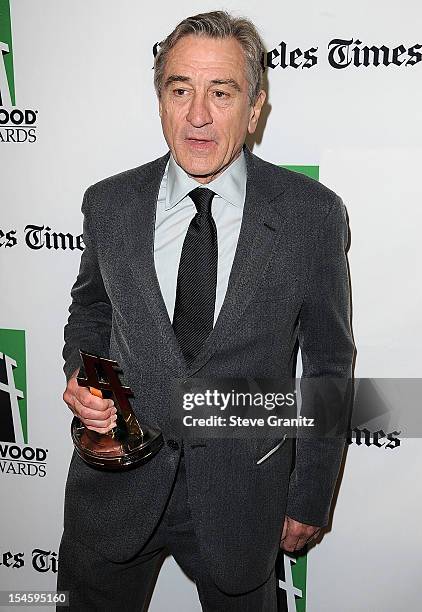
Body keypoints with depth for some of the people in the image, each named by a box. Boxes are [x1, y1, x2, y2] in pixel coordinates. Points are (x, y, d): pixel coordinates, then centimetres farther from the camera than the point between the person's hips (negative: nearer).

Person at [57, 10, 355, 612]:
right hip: (117, 480, 3)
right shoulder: (109, 204, -5)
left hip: (241, 492, -1)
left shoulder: (313, 214, -12)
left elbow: (328, 364, -5)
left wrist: (310, 499, -1)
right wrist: (81, 375, -9)